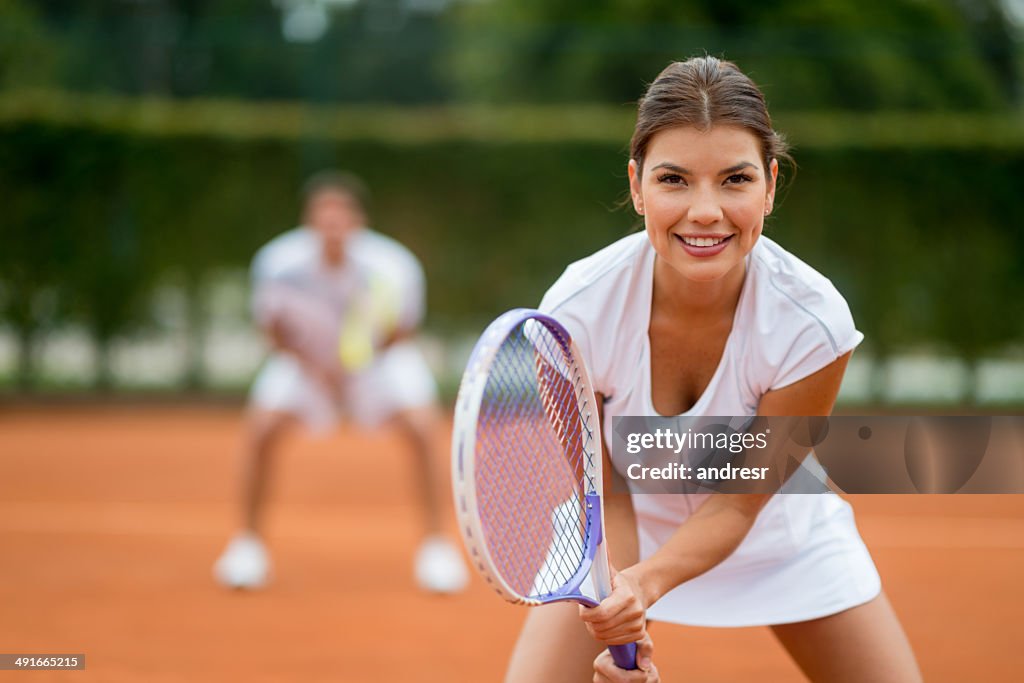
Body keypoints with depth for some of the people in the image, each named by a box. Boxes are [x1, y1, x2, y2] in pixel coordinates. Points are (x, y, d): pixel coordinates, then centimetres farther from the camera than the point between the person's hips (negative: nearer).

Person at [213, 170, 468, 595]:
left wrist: (362, 360, -29)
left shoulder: (394, 267, -28)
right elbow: (272, 329, -7)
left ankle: (435, 544, -4)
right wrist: (309, 366, -22)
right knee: (262, 426, -21)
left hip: (379, 357, -1)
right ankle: (248, 543, 0)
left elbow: (402, 333, -11)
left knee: (423, 427, -22)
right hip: (304, 357, 1)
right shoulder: (278, 263, -26)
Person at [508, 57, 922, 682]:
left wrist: (646, 583, -40)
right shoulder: (575, 311, -30)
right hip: (625, 533, 0)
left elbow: (739, 504, -23)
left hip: (780, 532, 1)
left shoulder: (812, 322, -31)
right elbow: (601, 488, -20)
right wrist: (618, 624, -36)